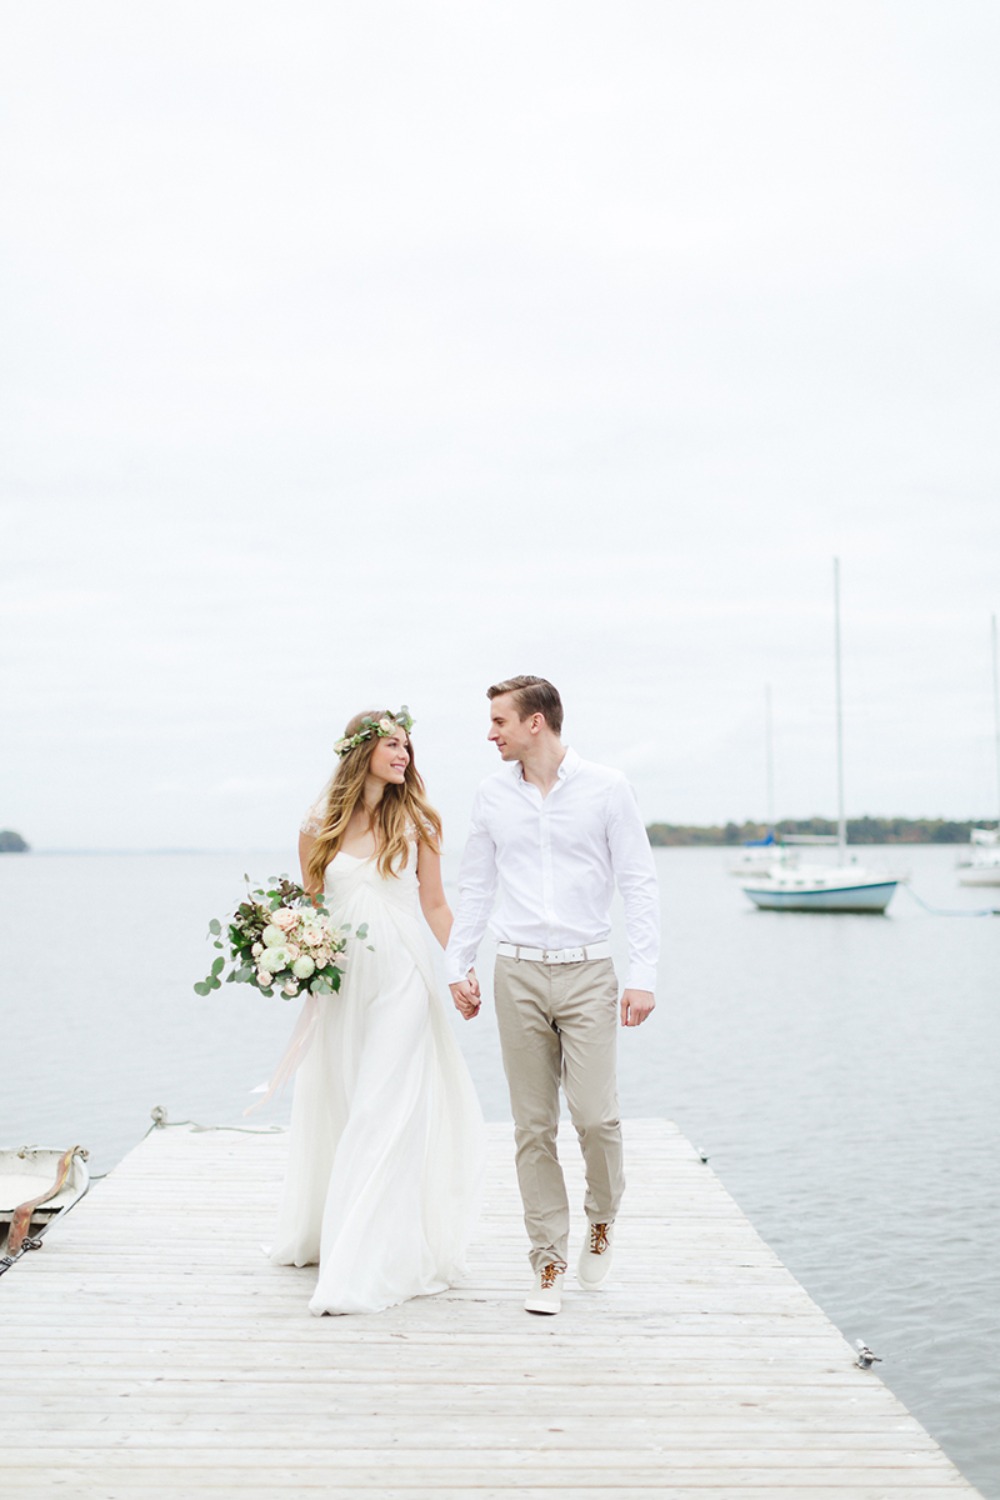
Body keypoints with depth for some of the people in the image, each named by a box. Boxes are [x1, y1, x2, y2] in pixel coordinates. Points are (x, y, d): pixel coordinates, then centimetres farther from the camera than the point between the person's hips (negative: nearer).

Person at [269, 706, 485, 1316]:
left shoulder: (416, 821, 3)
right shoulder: (321, 826, 4)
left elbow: (434, 903, 6)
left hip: (400, 976, -2)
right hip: (339, 976, 2)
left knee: (383, 1114, -7)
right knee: (334, 1108, 11)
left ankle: (362, 1269, -6)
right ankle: (323, 1232, 32)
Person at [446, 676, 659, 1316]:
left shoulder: (606, 788, -1)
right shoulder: (492, 796, 7)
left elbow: (640, 884, -2)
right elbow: (475, 889, 15)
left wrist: (644, 975, -8)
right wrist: (457, 967, 9)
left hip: (587, 974, -2)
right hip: (518, 975, 2)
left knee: (596, 1115, -9)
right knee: (533, 1127, 3)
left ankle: (602, 1221, 21)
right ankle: (549, 1263, 13)